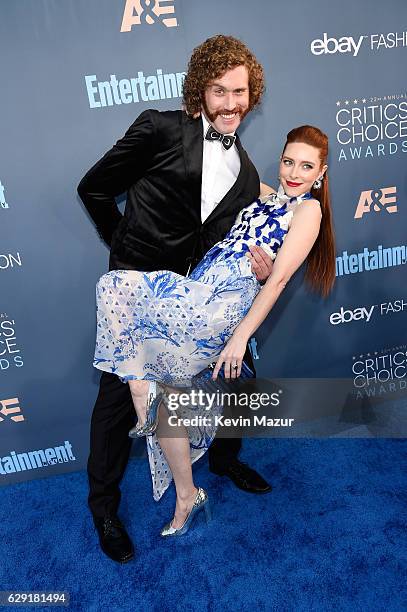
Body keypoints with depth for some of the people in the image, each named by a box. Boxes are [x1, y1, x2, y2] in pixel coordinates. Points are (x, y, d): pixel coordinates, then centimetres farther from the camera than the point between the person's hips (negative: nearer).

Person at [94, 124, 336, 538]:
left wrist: (241, 335, -16)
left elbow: (279, 277, -10)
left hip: (225, 302, -8)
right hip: (200, 294, 8)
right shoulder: (266, 195, 25)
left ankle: (143, 397, -7)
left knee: (116, 287, -18)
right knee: (167, 399, 3)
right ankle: (187, 498, 19)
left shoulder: (308, 209, 1)